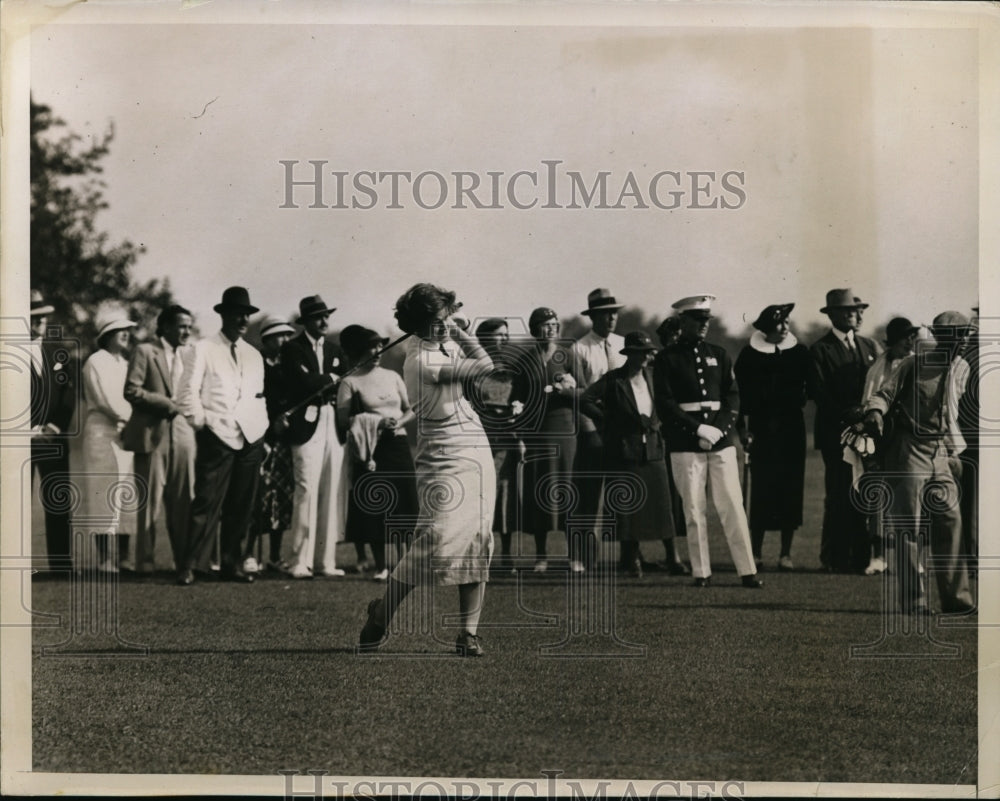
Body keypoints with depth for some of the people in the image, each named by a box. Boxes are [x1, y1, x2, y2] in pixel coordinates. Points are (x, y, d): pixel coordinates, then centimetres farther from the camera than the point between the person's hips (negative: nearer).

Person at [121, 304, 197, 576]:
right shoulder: (145, 352, -1)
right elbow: (131, 391, -10)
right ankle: (145, 561, 4)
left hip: (182, 434, 5)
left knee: (183, 502, 4)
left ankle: (184, 560, 9)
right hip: (153, 434, -5)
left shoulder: (187, 356, 17)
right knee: (150, 501, -2)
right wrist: (166, 404, -13)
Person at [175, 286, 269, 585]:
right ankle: (190, 566, -9)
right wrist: (202, 423, -9)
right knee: (207, 503, -11)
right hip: (217, 437, -5)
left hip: (251, 438, 5)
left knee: (241, 507, 5)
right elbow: (188, 392, -2)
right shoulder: (202, 350, 3)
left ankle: (232, 564, 13)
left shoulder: (254, 355, 20)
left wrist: (262, 429, 11)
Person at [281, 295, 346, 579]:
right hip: (308, 425, -6)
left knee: (330, 494, 2)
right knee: (307, 491, -10)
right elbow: (303, 382, -13)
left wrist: (321, 386, -5)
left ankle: (325, 560, 6)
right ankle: (301, 561, -8)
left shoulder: (332, 350, 20)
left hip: (333, 425, 6)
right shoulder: (292, 348, 1)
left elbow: (342, 389, 14)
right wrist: (331, 380, -1)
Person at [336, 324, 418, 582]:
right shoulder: (350, 383, -1)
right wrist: (376, 423, -17)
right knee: (374, 507, -3)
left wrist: (400, 421, -7)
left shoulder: (392, 377, 12)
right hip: (370, 449, -3)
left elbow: (410, 410, 14)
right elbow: (343, 420, -8)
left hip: (397, 444, 3)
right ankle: (380, 565, 7)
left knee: (402, 505, -3)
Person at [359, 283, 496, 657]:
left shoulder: (445, 343, 8)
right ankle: (381, 613, 4)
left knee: (478, 545, 3)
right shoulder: (422, 359, -18)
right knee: (436, 542, -14)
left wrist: (455, 329, 11)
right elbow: (484, 365, -14)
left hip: (477, 455, 8)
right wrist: (457, 331, -3)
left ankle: (468, 632, 6)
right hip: (445, 461, -8)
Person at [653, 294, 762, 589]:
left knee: (732, 505, -2)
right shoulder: (668, 359, 2)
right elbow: (665, 404, -5)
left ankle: (747, 570, -3)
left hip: (721, 440, 2)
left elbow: (733, 396, 9)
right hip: (685, 444, -2)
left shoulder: (719, 355, 12)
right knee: (694, 509, -1)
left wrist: (719, 429, -7)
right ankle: (701, 573, 5)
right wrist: (698, 429, -13)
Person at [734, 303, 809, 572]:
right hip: (762, 429, -2)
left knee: (791, 489, 1)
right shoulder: (749, 356, 0)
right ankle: (756, 552, 7)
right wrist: (745, 429, -7)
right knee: (761, 489, -2)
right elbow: (742, 395, -2)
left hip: (792, 428, 2)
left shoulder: (799, 353, 5)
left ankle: (786, 553, 8)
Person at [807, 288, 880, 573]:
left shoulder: (869, 346, 17)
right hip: (836, 432, -5)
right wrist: (848, 414, -15)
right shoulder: (820, 350, 0)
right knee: (839, 496, -6)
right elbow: (818, 393, -8)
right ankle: (835, 558, -1)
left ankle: (861, 557, 4)